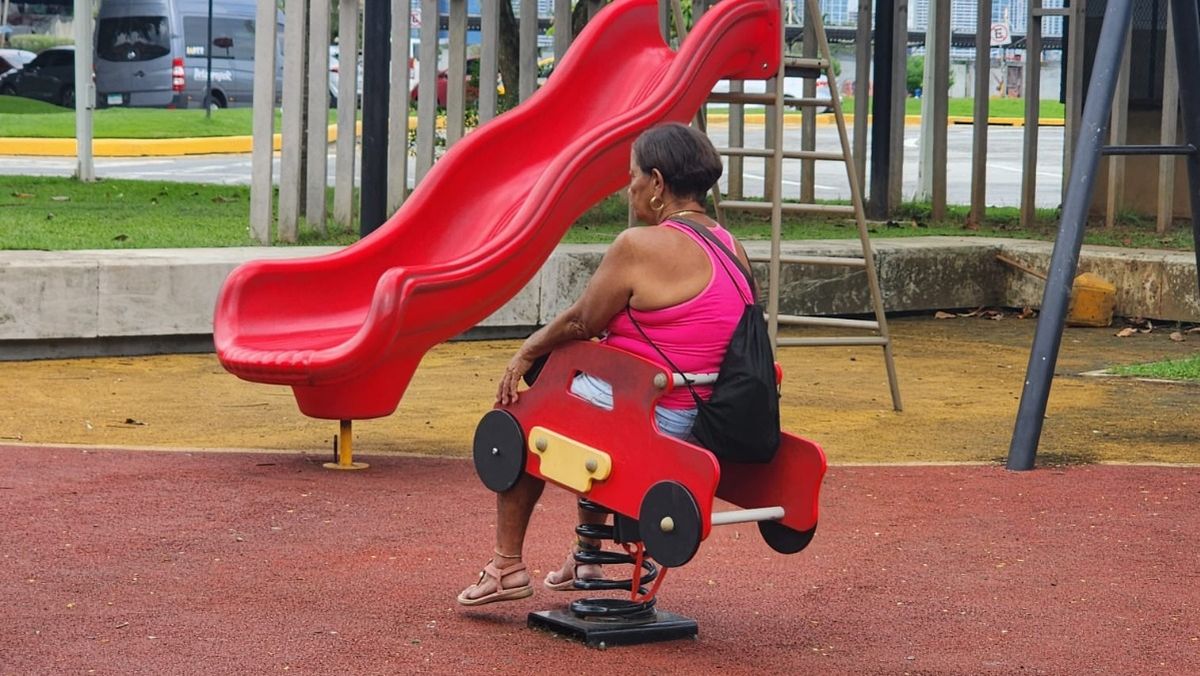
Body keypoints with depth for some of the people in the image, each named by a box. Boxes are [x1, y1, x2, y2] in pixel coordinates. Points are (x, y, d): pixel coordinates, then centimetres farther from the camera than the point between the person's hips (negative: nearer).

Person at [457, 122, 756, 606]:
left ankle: (507, 566, 21)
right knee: (582, 392, 37)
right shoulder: (733, 251, 7)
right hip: (704, 418, 9)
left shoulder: (641, 247, -18)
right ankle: (587, 555, 44)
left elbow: (582, 323, -10)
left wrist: (527, 352, 8)